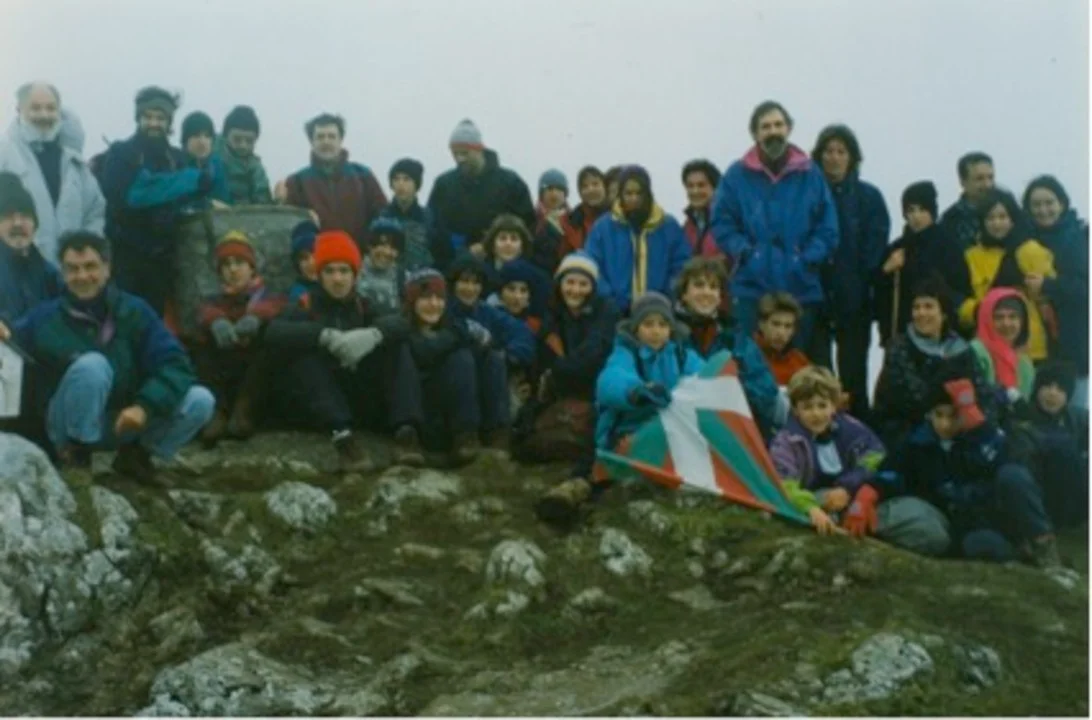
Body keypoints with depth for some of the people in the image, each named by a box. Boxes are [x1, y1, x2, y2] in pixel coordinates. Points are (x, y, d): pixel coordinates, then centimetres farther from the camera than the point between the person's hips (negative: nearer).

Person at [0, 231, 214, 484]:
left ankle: (135, 455, 4)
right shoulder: (45, 318, -8)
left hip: (128, 419, 3)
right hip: (74, 425, -2)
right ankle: (75, 453, -11)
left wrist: (144, 405, -30)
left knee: (200, 400, -19)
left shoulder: (134, 310, -7)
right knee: (92, 364, -32)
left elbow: (175, 364, -15)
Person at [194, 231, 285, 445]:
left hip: (257, 376, -2)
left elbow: (275, 306, -13)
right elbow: (207, 312, -7)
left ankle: (243, 411, -38)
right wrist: (217, 322, -33)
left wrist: (255, 317, -37)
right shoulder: (216, 300, 19)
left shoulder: (268, 297, 15)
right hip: (223, 376, 2)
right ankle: (216, 412, -38)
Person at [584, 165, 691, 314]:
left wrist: (666, 298, -11)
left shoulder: (669, 227, 6)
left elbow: (682, 268, 5)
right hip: (616, 312, -1)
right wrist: (610, 301, -14)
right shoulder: (603, 228, 3)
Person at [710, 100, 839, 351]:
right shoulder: (737, 175, 3)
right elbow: (722, 223, 2)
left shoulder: (810, 174, 6)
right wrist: (745, 253, -10)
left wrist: (807, 258, -8)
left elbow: (827, 228, 5)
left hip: (802, 289, 2)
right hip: (752, 287, -1)